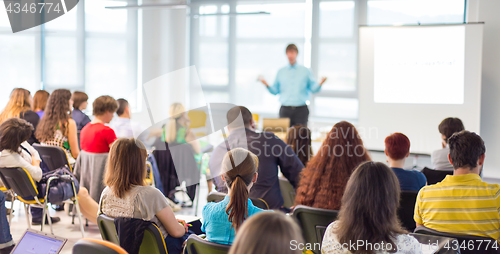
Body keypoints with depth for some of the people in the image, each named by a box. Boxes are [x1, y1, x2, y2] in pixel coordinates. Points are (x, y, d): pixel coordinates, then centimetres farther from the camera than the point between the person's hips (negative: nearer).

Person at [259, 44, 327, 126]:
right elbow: (275, 91, 12)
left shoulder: (305, 71, 9)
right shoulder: (281, 72, 13)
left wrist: (320, 84, -15)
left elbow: (313, 88, 5)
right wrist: (267, 85, -6)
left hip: (301, 110, -1)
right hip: (285, 110, 1)